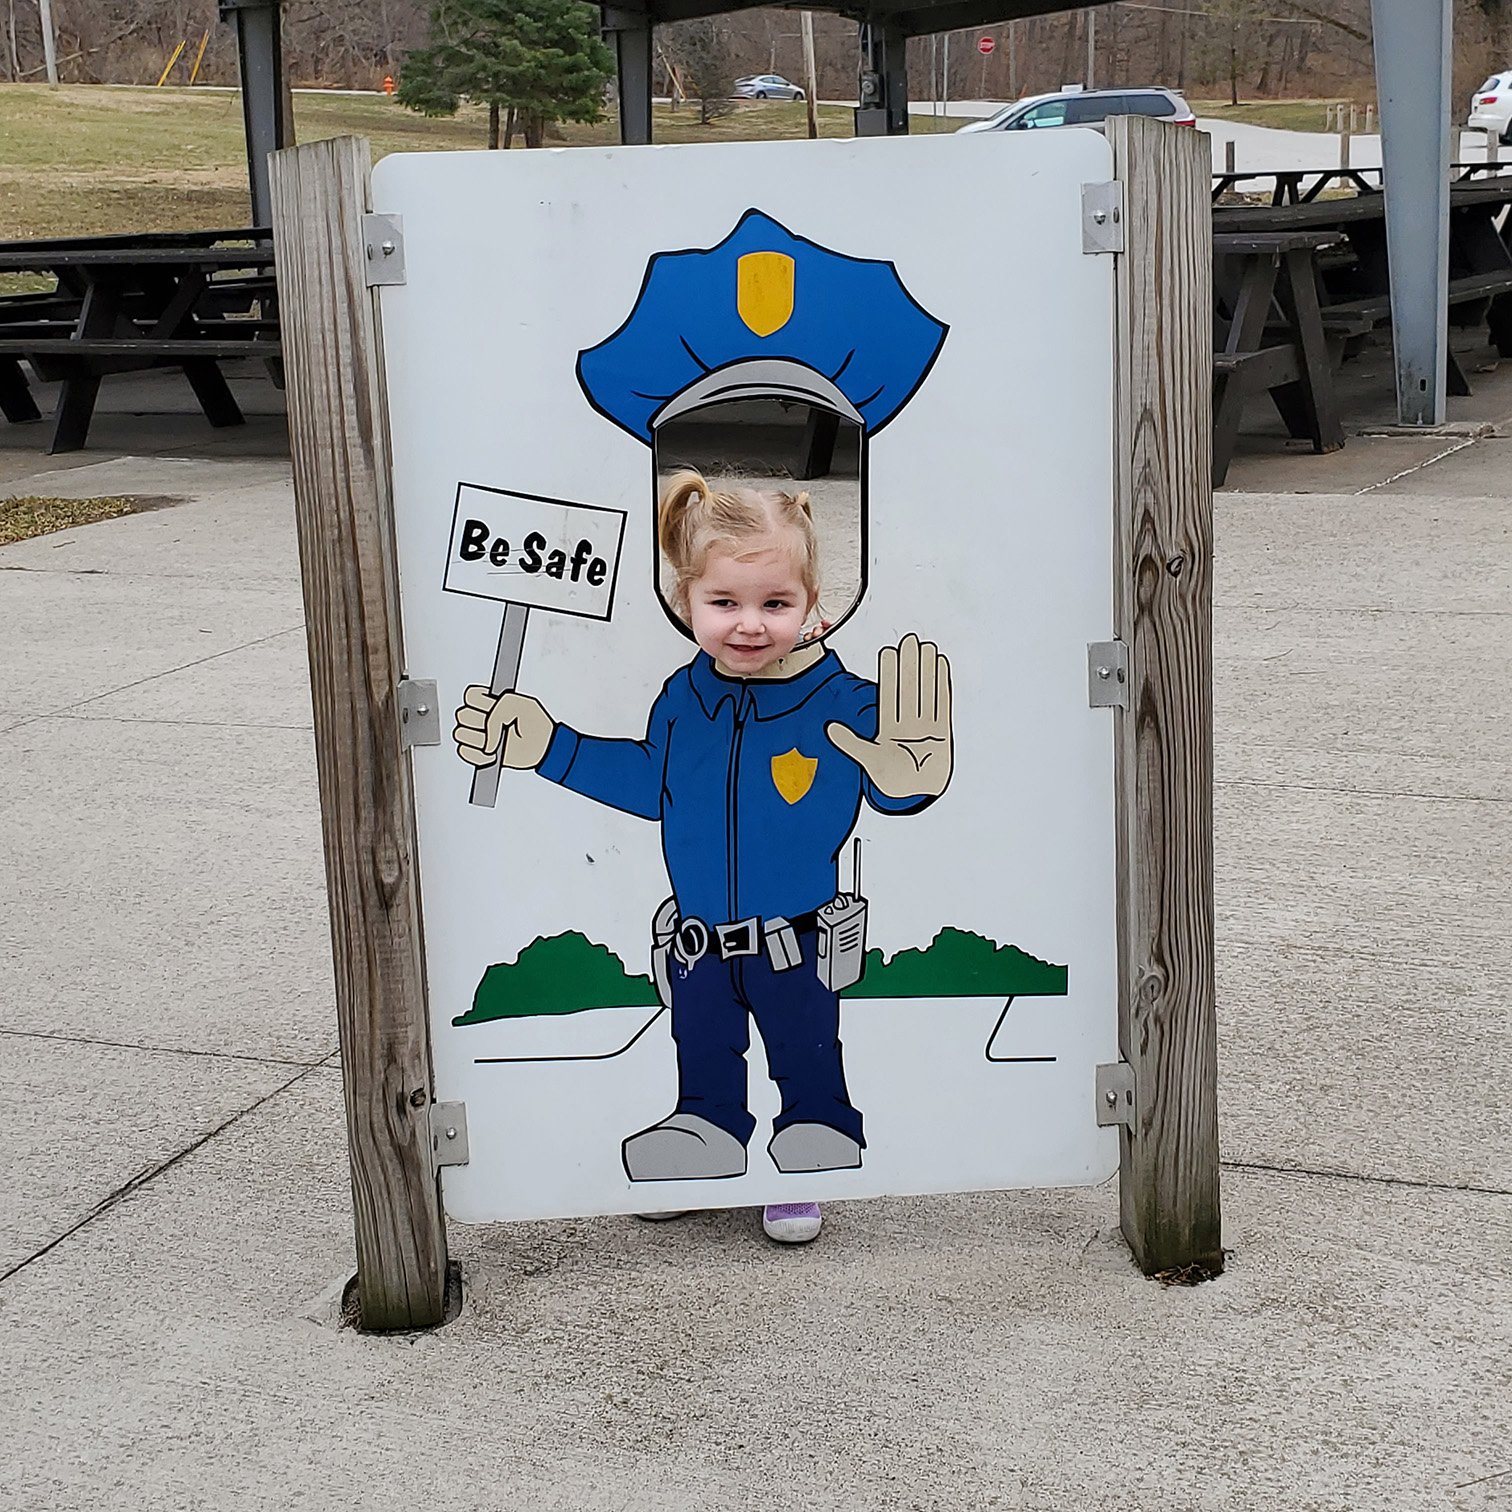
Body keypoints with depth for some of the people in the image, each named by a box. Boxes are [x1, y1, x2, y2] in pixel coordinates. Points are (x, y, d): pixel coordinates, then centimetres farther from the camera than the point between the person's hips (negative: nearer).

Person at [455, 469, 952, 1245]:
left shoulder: (840, 699, -20)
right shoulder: (682, 698, -6)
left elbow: (891, 792, -15)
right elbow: (647, 781, 10)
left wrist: (907, 766, -40)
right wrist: (546, 747, 7)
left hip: (797, 940, -4)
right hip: (698, 944, 4)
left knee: (806, 1060, 15)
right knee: (702, 1060, 23)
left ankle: (809, 1170, 36)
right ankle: (704, 1146, 45)